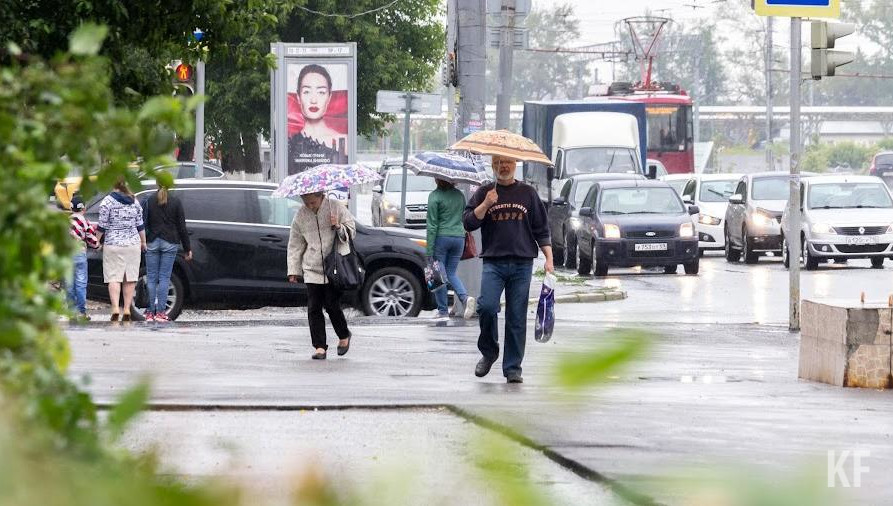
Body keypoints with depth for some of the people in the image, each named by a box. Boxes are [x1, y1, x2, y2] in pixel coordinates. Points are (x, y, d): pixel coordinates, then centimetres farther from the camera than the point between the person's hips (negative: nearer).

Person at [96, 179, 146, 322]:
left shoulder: (107, 202, -7)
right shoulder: (134, 201, 6)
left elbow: (102, 226, -7)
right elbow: (140, 225, 10)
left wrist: (97, 240, 7)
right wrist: (143, 242, 20)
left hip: (113, 244, -4)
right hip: (133, 243, 4)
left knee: (114, 278, -5)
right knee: (130, 278, 6)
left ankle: (115, 308, -19)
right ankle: (127, 310, 5)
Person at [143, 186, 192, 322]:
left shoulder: (149, 201, 1)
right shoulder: (176, 202, 0)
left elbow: (144, 224, -2)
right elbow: (181, 227, 1)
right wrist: (187, 248, 6)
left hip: (152, 243, 1)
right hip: (170, 243, -1)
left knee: (151, 278, 4)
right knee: (164, 277, 0)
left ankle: (150, 312, 3)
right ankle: (161, 312, -5)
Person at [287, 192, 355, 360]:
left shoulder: (336, 208, -3)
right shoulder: (300, 216, 6)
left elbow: (352, 231, 5)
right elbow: (295, 245, 13)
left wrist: (339, 227, -17)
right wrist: (294, 270, 11)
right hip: (312, 269, 3)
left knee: (332, 305, -7)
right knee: (314, 308, -3)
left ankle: (344, 336, 19)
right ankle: (319, 346, 2)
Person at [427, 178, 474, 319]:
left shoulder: (434, 196, -9)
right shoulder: (459, 195, 7)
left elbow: (432, 224, -10)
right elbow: (464, 219, 15)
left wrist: (430, 250, -9)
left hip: (441, 238, -5)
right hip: (459, 237, 5)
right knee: (451, 273, 16)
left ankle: (443, 311, 5)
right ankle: (465, 298, -8)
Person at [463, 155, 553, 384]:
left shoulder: (527, 193, 13)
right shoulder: (484, 193, 11)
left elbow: (541, 229, 14)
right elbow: (469, 223, 4)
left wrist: (549, 258, 6)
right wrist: (485, 205, -10)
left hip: (522, 264, 1)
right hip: (493, 263, -1)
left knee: (517, 318, -1)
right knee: (487, 307, -19)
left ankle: (513, 368, 5)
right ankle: (488, 352, 5)